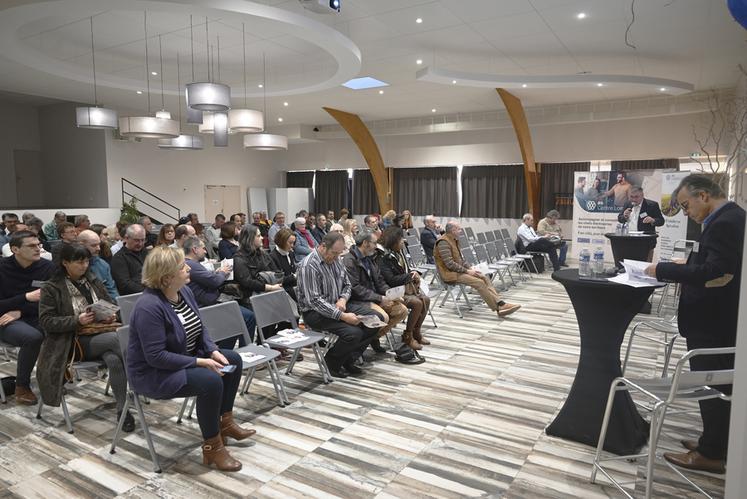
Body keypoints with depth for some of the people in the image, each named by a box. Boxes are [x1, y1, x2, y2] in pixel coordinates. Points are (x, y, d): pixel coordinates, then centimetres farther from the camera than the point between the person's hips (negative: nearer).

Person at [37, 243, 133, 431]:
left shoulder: (93, 281, 16)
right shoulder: (52, 288, 2)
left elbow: (111, 302, 23)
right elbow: (46, 321, -3)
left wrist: (112, 314, -2)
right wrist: (77, 321, -17)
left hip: (102, 333, 3)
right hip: (76, 341, -3)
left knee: (115, 360, -30)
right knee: (115, 338, -34)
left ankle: (121, 409, -23)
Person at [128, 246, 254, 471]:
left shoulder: (184, 291, -2)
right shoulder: (149, 306, -29)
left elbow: (200, 328, 8)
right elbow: (156, 356, -30)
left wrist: (213, 351, -10)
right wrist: (200, 362, -28)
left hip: (185, 358, 9)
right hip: (153, 373, -9)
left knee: (233, 360, 5)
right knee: (211, 381, -29)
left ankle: (224, 422, 16)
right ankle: (212, 447, -11)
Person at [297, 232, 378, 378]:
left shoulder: (335, 259, 6)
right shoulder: (309, 265, -21)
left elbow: (347, 284, 16)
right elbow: (314, 300, -25)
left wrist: (343, 299, -8)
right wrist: (342, 316, -29)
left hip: (336, 306, 8)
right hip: (315, 312, -8)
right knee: (353, 332, -27)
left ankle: (348, 359, 9)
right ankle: (331, 363, 0)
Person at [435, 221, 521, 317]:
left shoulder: (454, 240, 15)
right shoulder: (443, 242, -17)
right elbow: (449, 264, -23)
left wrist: (469, 268, 5)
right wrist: (467, 271, -17)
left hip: (458, 270, 10)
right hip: (450, 274, -10)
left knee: (485, 278, -7)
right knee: (479, 282, -22)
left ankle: (500, 303, -18)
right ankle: (499, 308, -18)